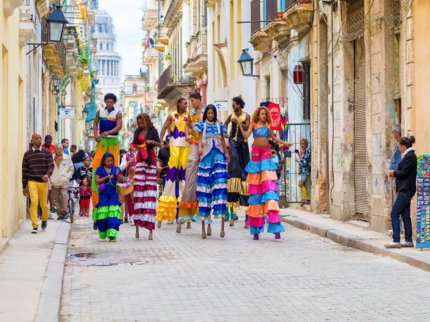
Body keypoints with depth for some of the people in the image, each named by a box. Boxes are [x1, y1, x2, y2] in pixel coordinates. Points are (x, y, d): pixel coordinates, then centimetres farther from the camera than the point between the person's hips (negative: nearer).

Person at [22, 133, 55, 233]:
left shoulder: (47, 153, 5)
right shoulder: (27, 154, 6)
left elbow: (51, 166, -2)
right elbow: (24, 171, 9)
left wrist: (47, 175, -24)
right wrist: (24, 186, 7)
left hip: (43, 182, 1)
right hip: (32, 181, -1)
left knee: (43, 204, 7)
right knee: (34, 202, -15)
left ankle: (44, 219, 37)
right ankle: (35, 226, -12)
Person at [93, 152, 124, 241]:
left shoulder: (116, 169, 6)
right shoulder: (100, 169, 1)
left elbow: (120, 181, 5)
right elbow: (97, 181, -4)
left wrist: (118, 175, -15)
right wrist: (106, 177, -15)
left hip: (113, 194, 1)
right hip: (103, 194, -1)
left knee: (113, 215, -9)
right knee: (103, 214, 1)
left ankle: (112, 235, -14)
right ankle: (103, 233, 20)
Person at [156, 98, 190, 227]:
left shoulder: (187, 116, 8)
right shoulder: (172, 116, 3)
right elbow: (164, 128, 4)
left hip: (185, 144, 2)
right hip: (175, 143, -2)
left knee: (183, 167, 4)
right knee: (172, 167, -6)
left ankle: (183, 194, 10)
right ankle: (168, 194, -2)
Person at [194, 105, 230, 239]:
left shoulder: (219, 125, 13)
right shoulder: (202, 125, 8)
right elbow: (200, 139, -2)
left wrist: (226, 153, 12)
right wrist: (200, 148, -21)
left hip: (218, 154, 1)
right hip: (207, 155, -1)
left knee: (220, 180, -12)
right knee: (205, 183, -5)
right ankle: (204, 220, -1)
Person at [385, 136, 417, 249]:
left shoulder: (410, 156, -16)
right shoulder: (408, 156, 14)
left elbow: (403, 173, -18)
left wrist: (393, 172, -2)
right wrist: (394, 173, 3)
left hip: (406, 190, -10)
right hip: (405, 189, 10)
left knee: (394, 214, -9)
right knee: (405, 215, 12)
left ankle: (396, 241, -10)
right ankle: (408, 240, 15)